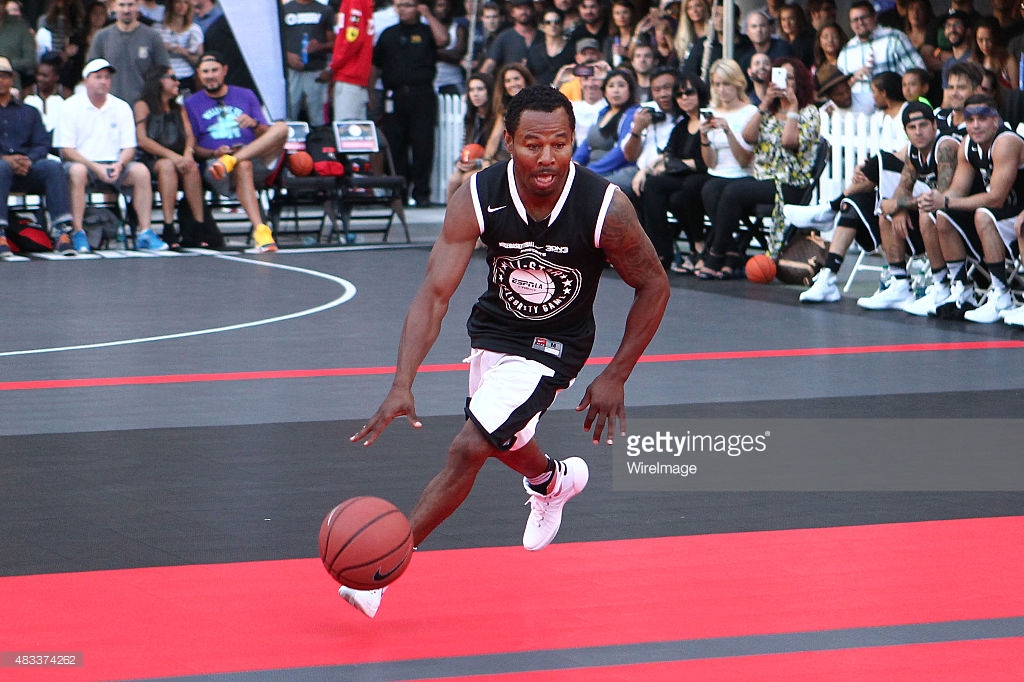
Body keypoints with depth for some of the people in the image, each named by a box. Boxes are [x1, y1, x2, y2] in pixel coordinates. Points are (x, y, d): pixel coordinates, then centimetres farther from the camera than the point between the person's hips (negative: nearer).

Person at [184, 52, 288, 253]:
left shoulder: (246, 96, 20)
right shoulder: (192, 104, 14)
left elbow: (267, 135, 14)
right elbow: (192, 147, 7)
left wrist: (254, 124, -9)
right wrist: (213, 153, -13)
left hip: (258, 160, 3)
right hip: (214, 164, -3)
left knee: (281, 127, -23)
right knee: (243, 166, -39)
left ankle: (229, 161, -37)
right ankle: (260, 231, -52)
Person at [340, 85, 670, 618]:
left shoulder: (605, 208, -29)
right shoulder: (477, 198, -26)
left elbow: (653, 286, -12)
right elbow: (434, 293, -28)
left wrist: (615, 378, -13)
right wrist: (402, 385, -39)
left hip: (553, 346, -4)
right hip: (493, 328, 4)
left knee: (468, 449, -18)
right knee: (503, 441, 27)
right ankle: (553, 481, 63)